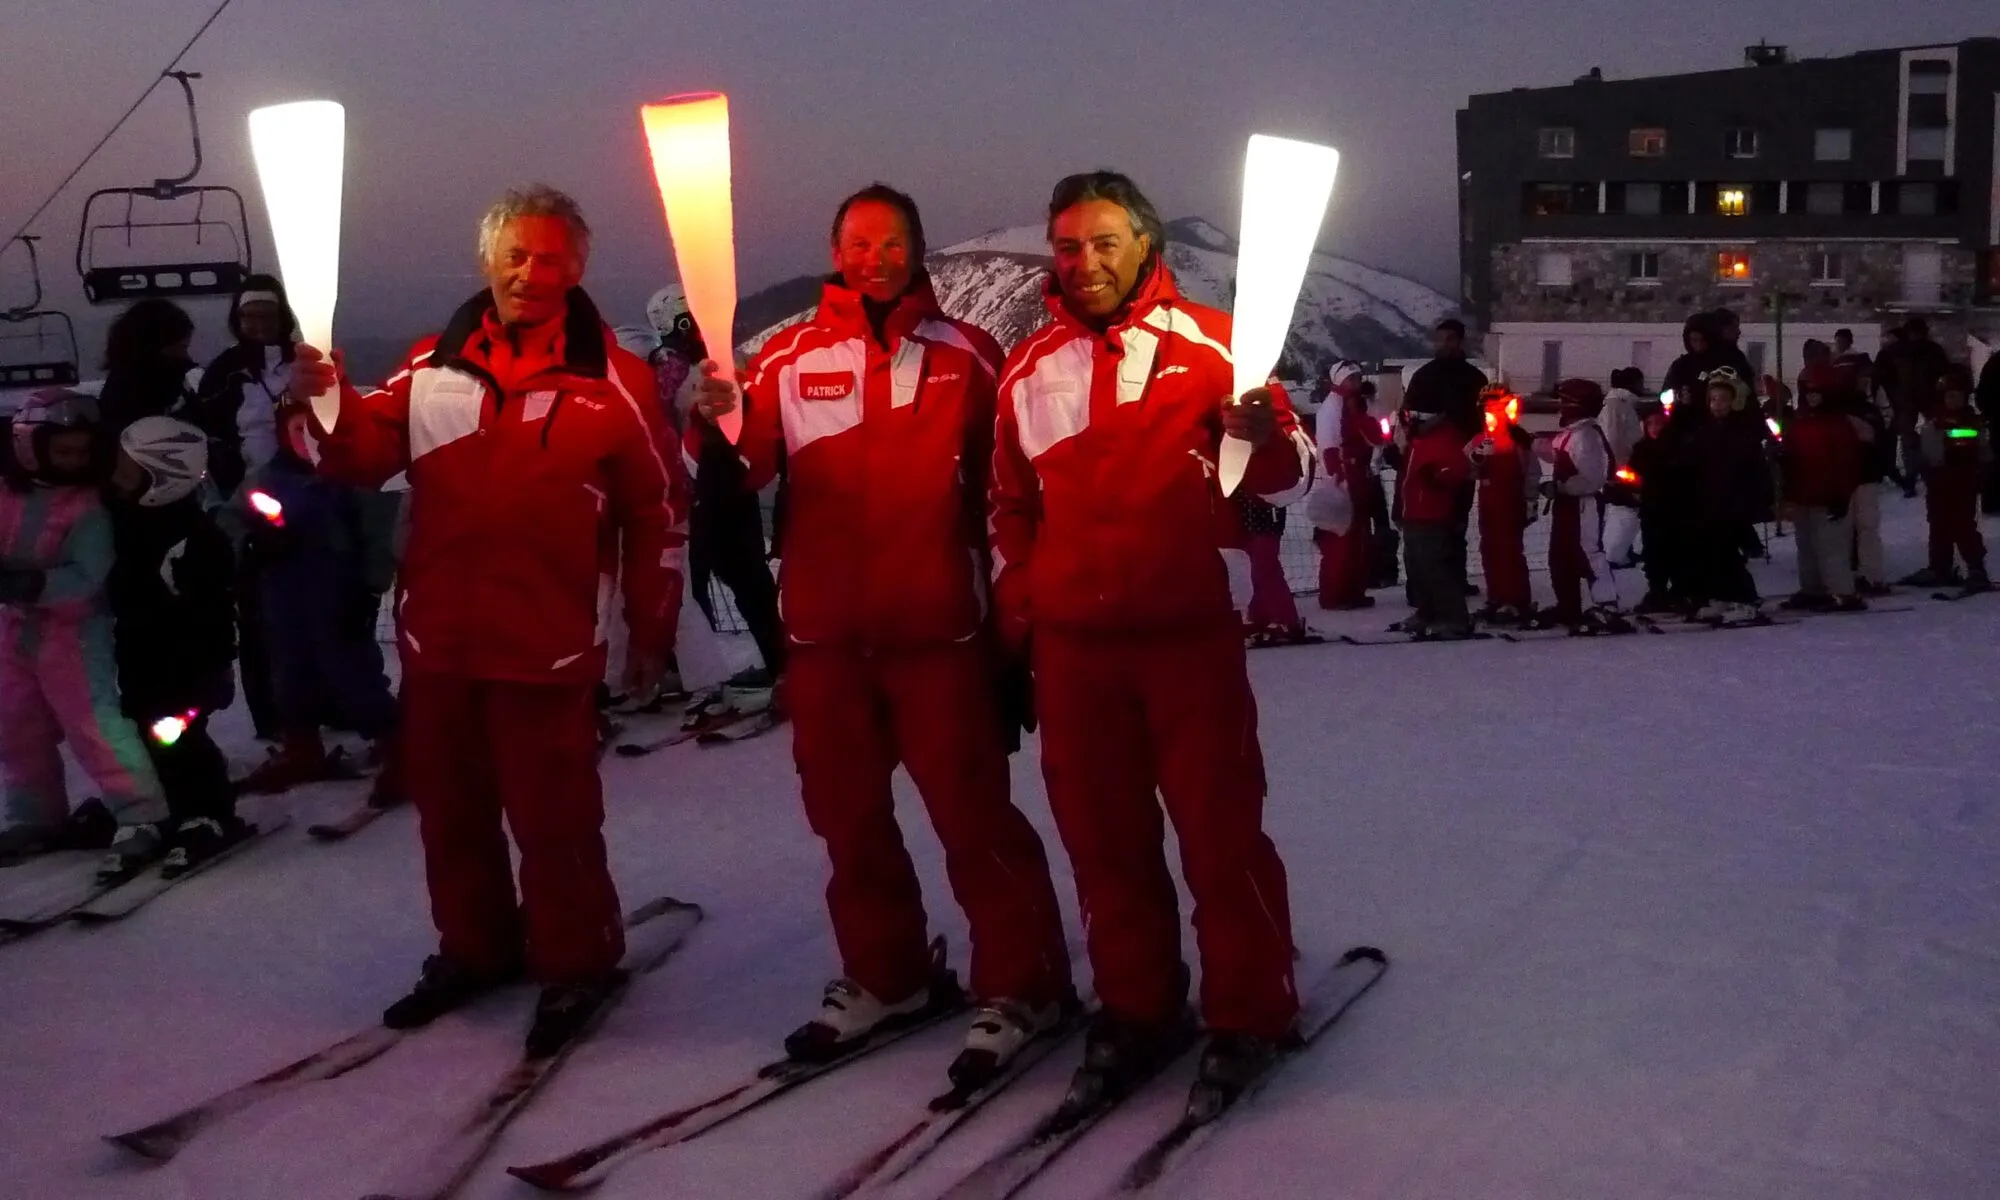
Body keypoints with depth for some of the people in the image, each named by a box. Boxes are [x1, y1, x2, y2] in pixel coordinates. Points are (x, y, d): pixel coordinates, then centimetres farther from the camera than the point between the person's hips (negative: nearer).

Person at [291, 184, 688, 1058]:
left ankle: (575, 964, 20)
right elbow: (366, 455, 4)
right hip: (436, 637, 5)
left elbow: (657, 512, 1)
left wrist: (652, 630, 3)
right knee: (449, 807, 17)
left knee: (552, 816, 1)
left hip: (546, 646, -4)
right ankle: (475, 948, 35)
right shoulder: (434, 366, 5)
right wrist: (328, 402, -17)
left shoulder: (612, 381, -5)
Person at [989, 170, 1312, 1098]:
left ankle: (1249, 1011, 14)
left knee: (1219, 828, 0)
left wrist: (1265, 438, -26)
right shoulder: (1030, 368, 11)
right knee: (1102, 834, 10)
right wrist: (1016, 614, 14)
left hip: (1191, 634, -4)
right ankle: (1135, 1007, 24)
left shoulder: (1210, 345, -2)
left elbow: (1289, 479, -4)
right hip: (1073, 643, 4)